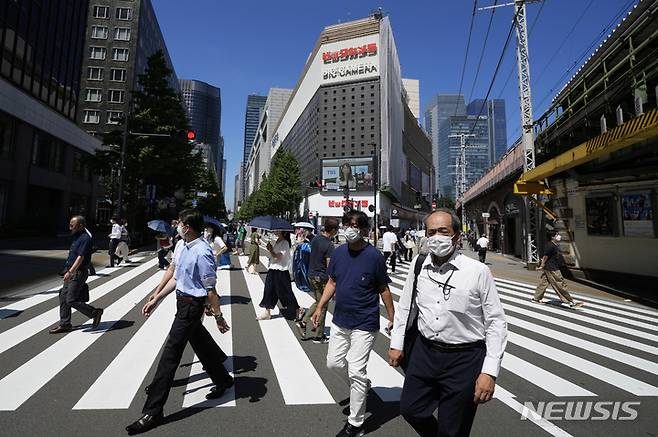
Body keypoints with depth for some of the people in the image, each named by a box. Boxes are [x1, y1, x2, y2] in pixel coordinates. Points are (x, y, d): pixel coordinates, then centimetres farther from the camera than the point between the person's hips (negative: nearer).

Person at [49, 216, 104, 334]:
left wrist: (70, 272, -29)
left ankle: (95, 313, 6)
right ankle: (64, 324, 20)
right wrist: (69, 272, 24)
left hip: (78, 273, -10)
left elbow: (80, 258, -25)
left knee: (71, 300, -8)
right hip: (71, 272, 10)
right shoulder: (77, 237, 13)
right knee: (63, 297, 11)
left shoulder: (85, 239, -18)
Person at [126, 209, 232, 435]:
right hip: (182, 301, 10)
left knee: (170, 354, -3)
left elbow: (210, 289, -21)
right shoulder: (180, 245, 3)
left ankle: (153, 412, 12)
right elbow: (174, 276, 12)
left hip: (192, 305, -10)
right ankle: (223, 380, 48)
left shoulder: (202, 253, -25)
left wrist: (218, 317, -14)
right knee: (201, 345, 24)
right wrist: (156, 298, 12)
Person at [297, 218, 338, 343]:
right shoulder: (329, 245, -21)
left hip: (311, 275, 8)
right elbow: (329, 268, -21)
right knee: (322, 306, 7)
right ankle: (318, 336, 18)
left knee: (318, 302, 24)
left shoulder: (316, 239, 3)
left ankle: (303, 322, 17)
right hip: (321, 278, -8)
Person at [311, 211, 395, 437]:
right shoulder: (338, 252, -1)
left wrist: (392, 318, -3)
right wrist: (320, 307, 4)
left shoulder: (374, 256, -15)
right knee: (334, 362, 16)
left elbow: (384, 289, -6)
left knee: (356, 372, 1)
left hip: (364, 324, -6)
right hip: (340, 320, 6)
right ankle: (360, 386, 45)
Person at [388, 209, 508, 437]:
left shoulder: (478, 271, -15)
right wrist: (397, 343, 11)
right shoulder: (418, 265, -3)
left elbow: (496, 322, -10)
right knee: (410, 409, 18)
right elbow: (405, 306, 8)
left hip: (464, 359, -4)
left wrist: (490, 372, -14)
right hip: (424, 352, 4)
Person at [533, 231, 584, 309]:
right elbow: (545, 256, -17)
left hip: (554, 267, 10)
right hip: (551, 268, -10)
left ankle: (536, 298, 23)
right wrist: (542, 266, -13)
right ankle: (571, 302, 4)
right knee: (561, 284, -3)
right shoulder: (551, 246, -19)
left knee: (543, 282, 14)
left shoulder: (556, 245, 13)